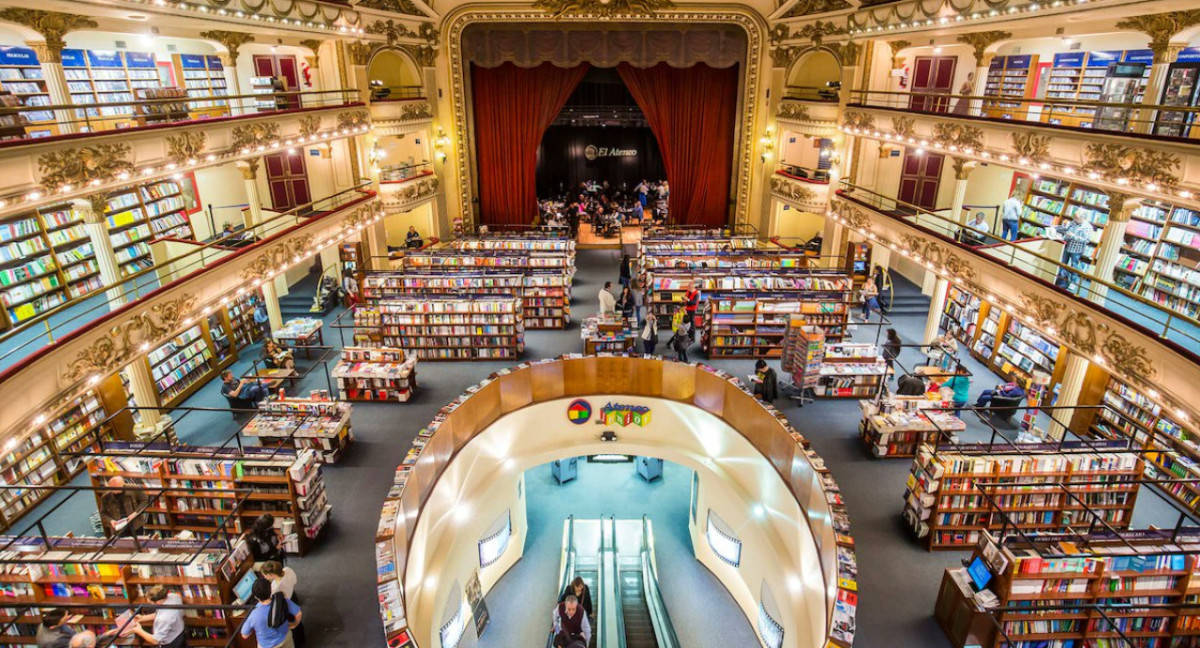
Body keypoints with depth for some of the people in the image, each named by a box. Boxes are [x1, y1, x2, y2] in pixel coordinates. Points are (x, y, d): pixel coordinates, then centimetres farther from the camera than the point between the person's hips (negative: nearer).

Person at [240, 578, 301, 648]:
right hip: (285, 637, 2)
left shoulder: (253, 615, -35)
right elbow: (298, 614, -16)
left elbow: (244, 636, -17)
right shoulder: (283, 601, -30)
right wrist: (294, 625, 5)